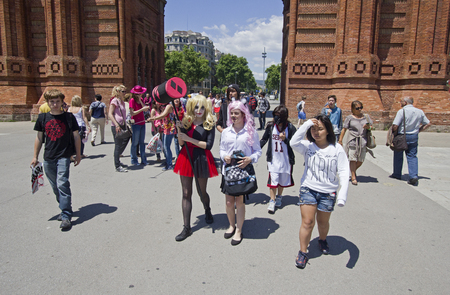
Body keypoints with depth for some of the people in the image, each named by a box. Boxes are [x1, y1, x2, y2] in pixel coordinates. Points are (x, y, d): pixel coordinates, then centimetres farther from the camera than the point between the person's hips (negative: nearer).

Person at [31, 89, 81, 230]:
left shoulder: (69, 117, -3)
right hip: (48, 157, 4)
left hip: (64, 156, -4)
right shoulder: (43, 117, 5)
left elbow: (76, 136, 3)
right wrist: (35, 156, 12)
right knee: (55, 186, 13)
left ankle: (66, 216, -10)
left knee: (62, 184, -15)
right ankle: (65, 209, 31)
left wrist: (78, 154, 5)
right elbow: (39, 137, 11)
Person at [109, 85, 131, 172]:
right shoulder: (114, 100, -8)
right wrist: (117, 125, -23)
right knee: (118, 145, -4)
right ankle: (117, 166, 3)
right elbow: (110, 114, -15)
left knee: (124, 143, 12)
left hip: (122, 126, 8)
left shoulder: (122, 102, 16)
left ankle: (117, 161, 27)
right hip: (116, 126, -8)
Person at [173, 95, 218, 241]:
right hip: (186, 158, 3)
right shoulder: (186, 122, 4)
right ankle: (187, 227, 13)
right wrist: (179, 130, -12)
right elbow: (181, 143, 4)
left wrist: (190, 139, -17)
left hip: (201, 160, -3)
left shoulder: (209, 125, -5)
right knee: (186, 194, 5)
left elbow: (209, 145, -14)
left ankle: (207, 211, 47)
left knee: (202, 192, 13)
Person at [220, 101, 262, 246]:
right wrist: (224, 156, -8)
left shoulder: (251, 131, -2)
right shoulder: (226, 131, 6)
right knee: (229, 201, 8)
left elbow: (258, 151, 2)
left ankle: (238, 231, 19)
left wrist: (250, 159, -17)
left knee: (240, 201, 3)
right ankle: (231, 225, 32)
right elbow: (222, 149, 13)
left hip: (244, 170, -3)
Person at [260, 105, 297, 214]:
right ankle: (272, 201, 8)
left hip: (285, 159, 0)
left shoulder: (290, 128, -10)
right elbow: (264, 139, 8)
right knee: (273, 180, -5)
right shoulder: (270, 126, -4)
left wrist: (285, 139, -23)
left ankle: (279, 197, 37)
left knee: (283, 180, 14)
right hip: (273, 159, 0)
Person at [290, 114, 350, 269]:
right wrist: (306, 124, -28)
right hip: (308, 189, 0)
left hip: (328, 192, 1)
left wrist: (343, 193, -22)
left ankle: (323, 240, 49)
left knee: (323, 222, 18)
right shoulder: (308, 146, -7)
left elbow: (344, 172, -10)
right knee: (307, 222, -1)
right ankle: (303, 252, 17)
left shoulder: (337, 149, -8)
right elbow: (294, 143, -28)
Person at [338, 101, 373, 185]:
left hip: (363, 142, 3)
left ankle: (354, 170, 34)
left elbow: (371, 127, 18)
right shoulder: (350, 118, 3)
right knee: (353, 159, -5)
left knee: (360, 161, 5)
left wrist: (368, 127, -7)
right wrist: (340, 140, -1)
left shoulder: (366, 117, 12)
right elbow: (344, 129, 3)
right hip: (352, 141, -3)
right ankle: (353, 177, 5)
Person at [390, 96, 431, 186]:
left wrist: (394, 135, -5)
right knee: (412, 156, 8)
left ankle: (397, 174, 23)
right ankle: (414, 176, -5)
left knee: (398, 156, 11)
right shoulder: (419, 112, 4)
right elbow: (428, 124, 11)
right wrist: (418, 130, 11)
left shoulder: (402, 111, -15)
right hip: (414, 137, 4)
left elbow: (395, 126, -21)